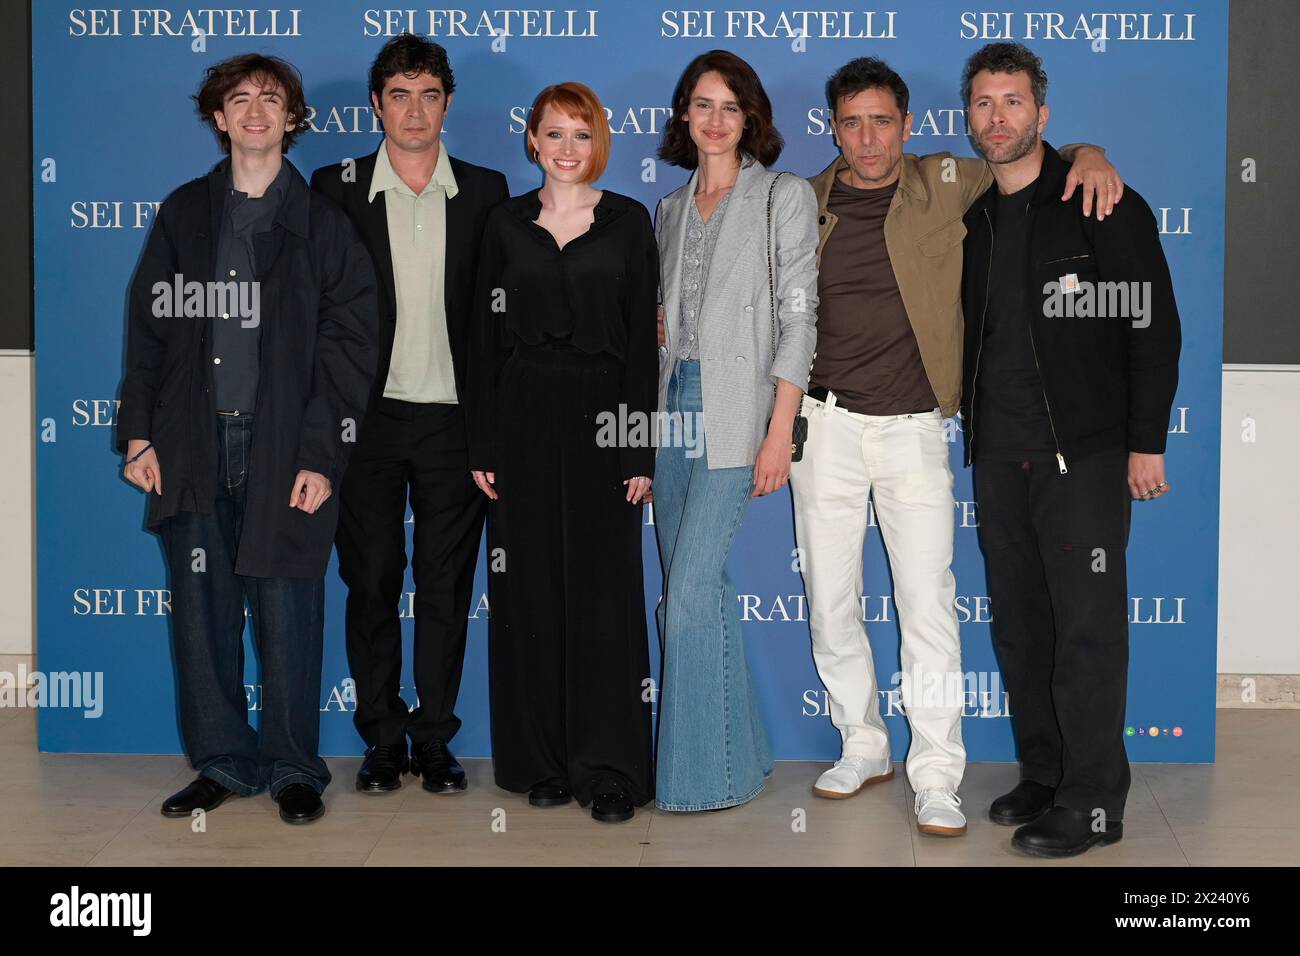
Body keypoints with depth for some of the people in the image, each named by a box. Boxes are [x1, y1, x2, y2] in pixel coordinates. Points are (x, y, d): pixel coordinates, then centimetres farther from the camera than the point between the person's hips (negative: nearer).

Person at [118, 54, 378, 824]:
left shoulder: (323, 225, 3)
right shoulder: (185, 214, 13)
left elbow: (350, 347, -2)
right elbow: (149, 326, 12)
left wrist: (323, 458, -9)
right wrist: (139, 433, 4)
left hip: (284, 451, -3)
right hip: (193, 449, 3)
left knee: (287, 612, 0)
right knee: (202, 610, 5)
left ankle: (294, 768, 13)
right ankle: (222, 763, 18)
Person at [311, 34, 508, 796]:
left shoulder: (485, 190, 6)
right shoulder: (337, 188, 4)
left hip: (454, 418, 0)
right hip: (367, 417, 0)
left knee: (447, 585, 6)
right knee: (372, 581, 5)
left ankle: (435, 739, 17)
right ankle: (383, 740, 17)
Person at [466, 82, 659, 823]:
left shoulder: (628, 221, 3)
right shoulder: (507, 224, 8)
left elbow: (643, 339, -1)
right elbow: (486, 339, 7)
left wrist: (641, 449, -7)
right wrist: (482, 446, 1)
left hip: (602, 416, -2)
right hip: (524, 420, 2)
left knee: (604, 590, -2)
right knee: (531, 590, 4)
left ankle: (609, 768, 5)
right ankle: (543, 759, 15)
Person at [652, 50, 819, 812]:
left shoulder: (784, 196, -1)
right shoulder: (671, 210, 16)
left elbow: (797, 318, -7)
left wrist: (780, 432, -14)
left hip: (736, 415, -6)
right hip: (674, 408, 6)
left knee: (690, 593, -11)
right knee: (703, 590, 9)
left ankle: (706, 773, -1)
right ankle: (739, 751, 20)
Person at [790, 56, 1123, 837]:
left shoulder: (945, 185, 2)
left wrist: (1088, 155, -9)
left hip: (914, 427, -2)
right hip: (827, 422, 2)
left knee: (929, 603, -6)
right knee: (830, 601, 8)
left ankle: (936, 779, 0)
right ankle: (863, 747, 25)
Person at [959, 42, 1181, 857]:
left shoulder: (1106, 209, -5)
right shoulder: (969, 218, 12)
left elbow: (1154, 330, -6)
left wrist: (1147, 444, -10)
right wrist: (971, 429, 9)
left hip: (1083, 453, -6)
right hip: (998, 455, 6)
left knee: (1088, 625, -5)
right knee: (1020, 625, 10)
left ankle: (1094, 801, 3)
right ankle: (1044, 775, 22)